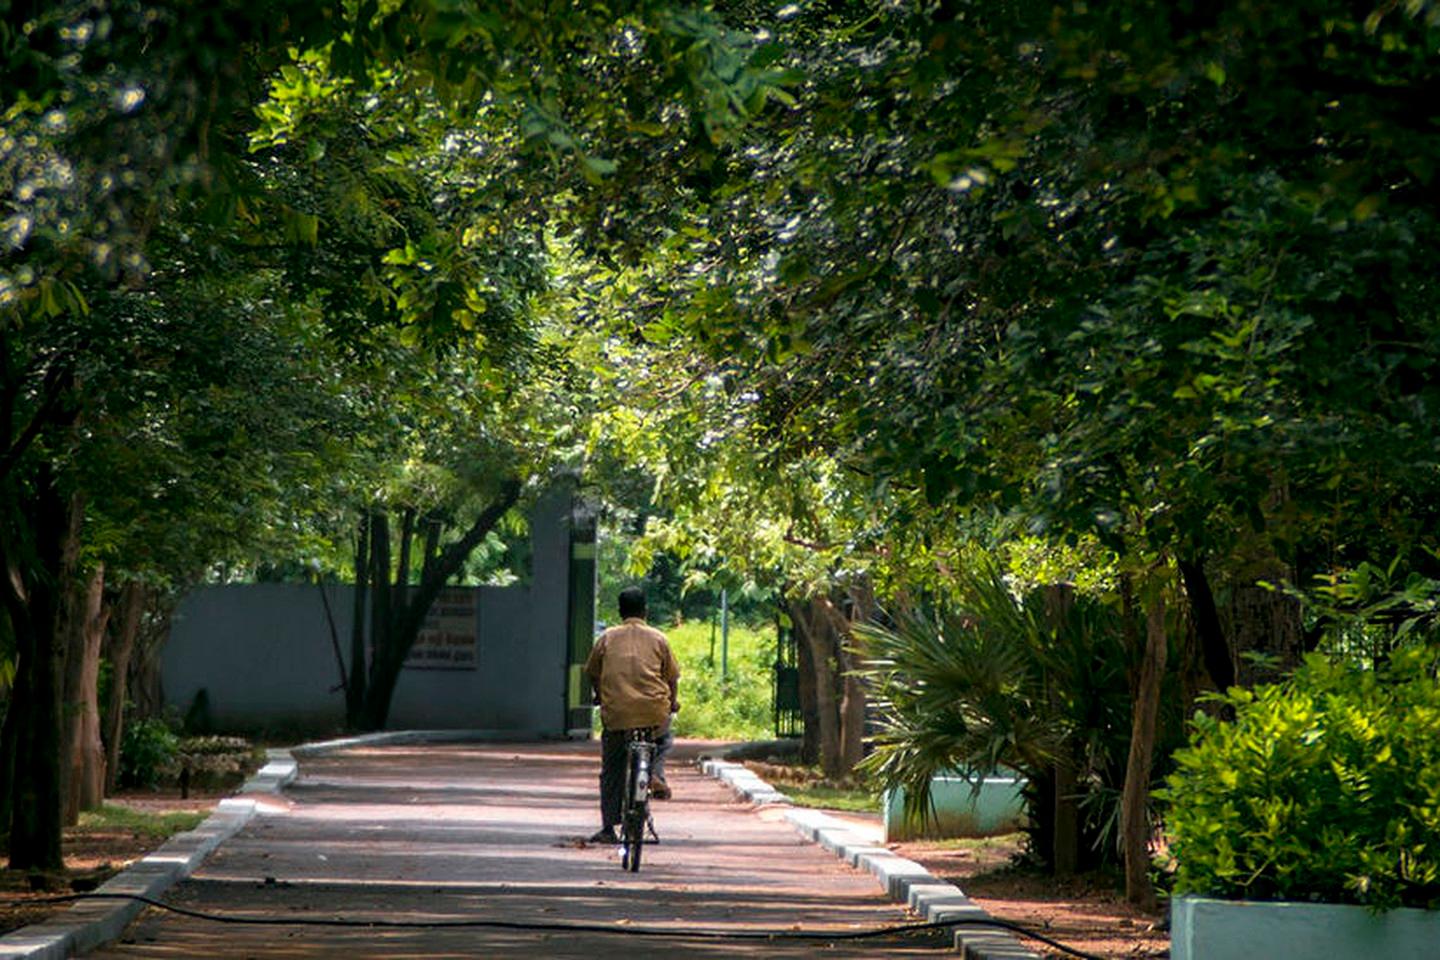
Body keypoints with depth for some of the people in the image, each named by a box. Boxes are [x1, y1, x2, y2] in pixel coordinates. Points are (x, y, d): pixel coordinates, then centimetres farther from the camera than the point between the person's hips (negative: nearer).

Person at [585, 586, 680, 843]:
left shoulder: (607, 638, 8)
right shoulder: (658, 638, 7)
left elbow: (593, 674, 15)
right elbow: (672, 677, 9)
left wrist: (600, 697, 33)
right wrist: (673, 702, 25)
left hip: (616, 713, 0)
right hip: (654, 712, 0)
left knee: (611, 773, 9)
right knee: (663, 738, 33)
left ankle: (608, 829, 5)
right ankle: (656, 775, 7)